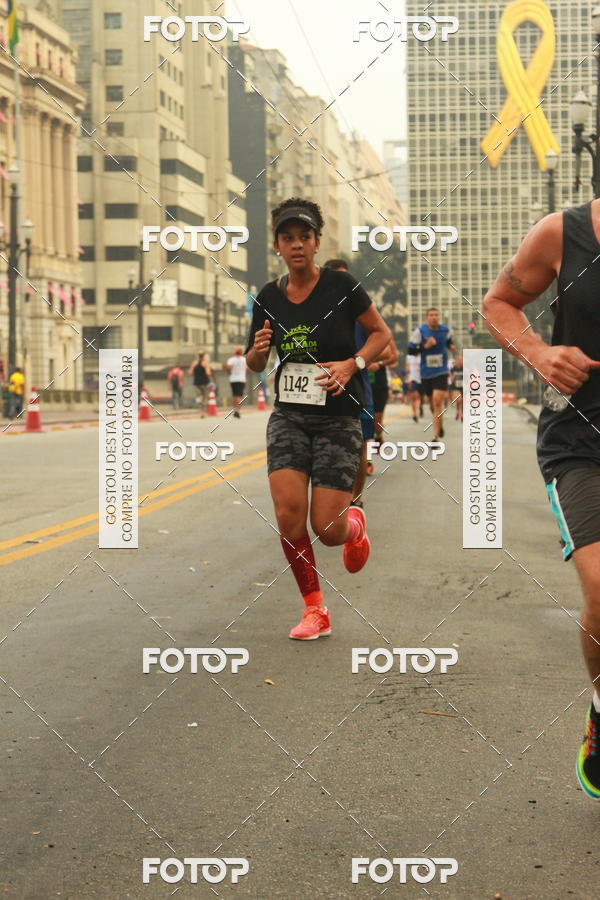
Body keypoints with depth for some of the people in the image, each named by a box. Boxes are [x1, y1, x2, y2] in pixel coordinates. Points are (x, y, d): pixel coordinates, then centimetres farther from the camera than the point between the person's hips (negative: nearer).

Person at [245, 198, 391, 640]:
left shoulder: (341, 286, -7)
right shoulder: (268, 298, 4)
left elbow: (381, 333, 4)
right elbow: (254, 364, 15)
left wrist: (352, 364, -13)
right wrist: (259, 350, -9)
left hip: (338, 418, -3)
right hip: (289, 416, 3)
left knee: (327, 529, -7)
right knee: (288, 513, -14)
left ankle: (354, 525, 33)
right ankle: (315, 610, 5)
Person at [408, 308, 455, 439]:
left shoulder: (445, 330, 1)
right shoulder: (420, 331, -6)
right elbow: (410, 351, -9)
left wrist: (451, 346, 2)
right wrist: (425, 346, -21)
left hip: (441, 372, -1)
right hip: (426, 373, 1)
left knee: (437, 401, -18)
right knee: (433, 403, 14)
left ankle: (436, 435, -19)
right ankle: (440, 424, 44)